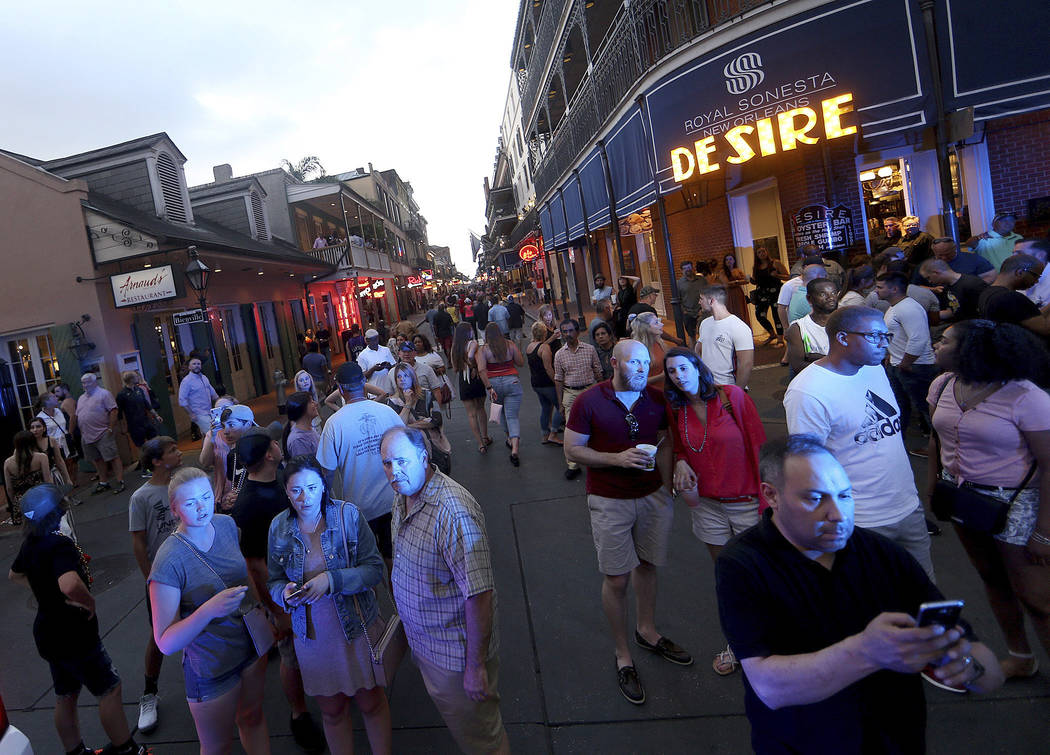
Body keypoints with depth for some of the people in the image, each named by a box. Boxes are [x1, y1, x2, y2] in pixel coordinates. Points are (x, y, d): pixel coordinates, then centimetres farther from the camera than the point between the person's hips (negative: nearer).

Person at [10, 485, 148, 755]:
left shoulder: (30, 543, 2)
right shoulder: (60, 544, -27)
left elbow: (14, 575, 23)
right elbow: (70, 585, -45)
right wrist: (90, 601, -27)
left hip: (47, 631, 9)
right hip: (73, 636, -9)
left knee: (65, 696, 22)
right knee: (110, 689, 4)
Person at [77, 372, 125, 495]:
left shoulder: (104, 394, -6)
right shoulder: (81, 398, 18)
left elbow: (113, 411, -13)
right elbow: (78, 416, 22)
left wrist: (110, 428, -17)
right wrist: (82, 432, 14)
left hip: (103, 434, -8)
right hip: (88, 436, 8)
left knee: (113, 457, -8)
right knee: (98, 459, 14)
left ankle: (120, 481, -5)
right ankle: (103, 482, 25)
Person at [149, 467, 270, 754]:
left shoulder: (226, 524, -10)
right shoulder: (169, 561, -27)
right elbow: (166, 643, -26)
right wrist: (209, 610, -40)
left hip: (251, 646, 5)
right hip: (211, 670, -5)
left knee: (252, 718, 26)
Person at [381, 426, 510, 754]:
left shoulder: (453, 511, -32)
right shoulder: (403, 496, -2)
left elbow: (479, 594, -30)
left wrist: (476, 667, -24)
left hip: (456, 653, -8)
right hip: (421, 642, 8)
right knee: (453, 717, 28)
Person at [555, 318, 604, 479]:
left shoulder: (590, 349, 0)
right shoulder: (560, 354, 2)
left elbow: (598, 372, 5)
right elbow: (558, 380, 5)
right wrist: (560, 403, 3)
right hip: (570, 393, 0)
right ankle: (572, 465, 6)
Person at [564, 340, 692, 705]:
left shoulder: (656, 400, 0)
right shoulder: (589, 401, -11)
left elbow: (664, 444, 11)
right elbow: (572, 450, -9)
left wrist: (667, 489, 3)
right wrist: (616, 459, -21)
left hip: (653, 496, 4)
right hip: (610, 502, -4)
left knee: (646, 564, 16)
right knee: (616, 579, 2)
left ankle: (647, 631, 41)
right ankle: (623, 657, 20)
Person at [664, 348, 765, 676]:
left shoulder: (732, 395, -13)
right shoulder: (675, 409, 0)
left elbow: (758, 443, -11)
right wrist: (680, 462, -10)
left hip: (746, 500, -4)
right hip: (707, 502, 4)